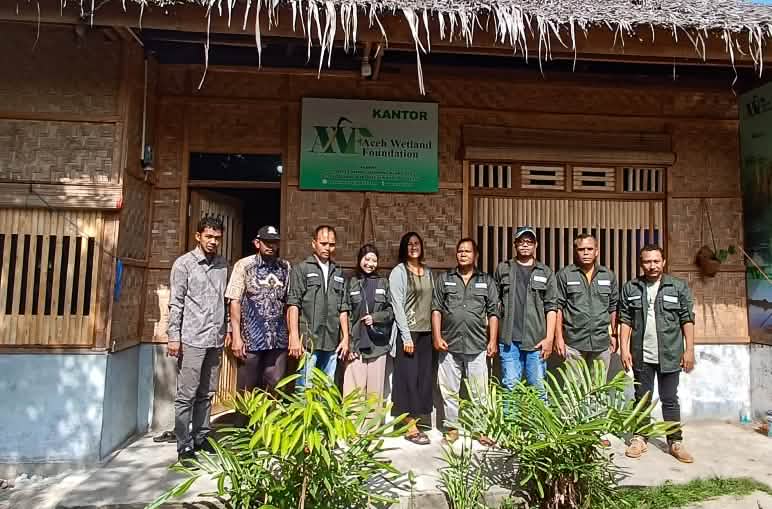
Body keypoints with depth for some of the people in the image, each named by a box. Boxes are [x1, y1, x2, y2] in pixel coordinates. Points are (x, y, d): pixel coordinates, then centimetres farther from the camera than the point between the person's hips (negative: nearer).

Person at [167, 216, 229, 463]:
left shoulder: (223, 265, 11)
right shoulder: (184, 264, -2)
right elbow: (176, 303, -4)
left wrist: (228, 329, 11)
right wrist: (174, 337, -8)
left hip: (215, 340, 5)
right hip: (192, 339, -4)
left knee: (206, 394, 12)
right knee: (187, 395, 1)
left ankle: (201, 438, 23)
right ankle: (185, 447, 9)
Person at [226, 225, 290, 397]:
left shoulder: (285, 267, 6)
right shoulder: (244, 265, -2)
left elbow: (289, 303, 8)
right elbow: (235, 302, -4)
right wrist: (236, 337, -9)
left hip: (279, 340, 2)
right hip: (251, 339, -2)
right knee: (247, 390, 8)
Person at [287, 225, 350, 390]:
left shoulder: (338, 273, 15)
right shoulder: (302, 269, 1)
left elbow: (343, 309, 15)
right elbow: (293, 305, -5)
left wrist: (345, 338, 8)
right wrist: (294, 338, -12)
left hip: (332, 344, 5)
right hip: (307, 341, -4)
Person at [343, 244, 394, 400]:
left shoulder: (383, 283, 10)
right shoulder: (351, 283, 5)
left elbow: (392, 310, 9)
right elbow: (345, 314, 2)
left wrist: (375, 317, -9)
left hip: (378, 344, 1)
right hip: (356, 344, -1)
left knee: (375, 390, 5)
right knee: (355, 390, -5)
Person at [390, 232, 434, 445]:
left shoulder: (428, 272, 12)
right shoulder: (399, 272, -4)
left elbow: (431, 302, 14)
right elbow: (397, 305, -9)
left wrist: (435, 332, 7)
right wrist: (406, 336, -14)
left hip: (425, 331, 6)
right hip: (407, 331, -6)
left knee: (423, 376, 6)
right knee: (408, 377, -2)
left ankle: (415, 421, 17)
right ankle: (410, 427, 6)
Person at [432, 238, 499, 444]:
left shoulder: (487, 281, 9)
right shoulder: (444, 279, 9)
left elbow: (493, 313, 7)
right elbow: (436, 309, 5)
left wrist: (492, 341, 0)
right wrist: (437, 337, -3)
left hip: (477, 346, -1)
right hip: (449, 346, 1)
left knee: (479, 391, 5)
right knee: (449, 390, 8)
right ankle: (452, 428, 21)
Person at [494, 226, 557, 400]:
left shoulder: (546, 273, 9)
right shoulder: (502, 269, 10)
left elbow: (551, 307, 5)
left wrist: (549, 338, -3)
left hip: (536, 340, 0)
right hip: (509, 340, 0)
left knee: (539, 388, 5)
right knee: (510, 387, 4)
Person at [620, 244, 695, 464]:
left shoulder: (679, 287, 0)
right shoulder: (630, 288, 2)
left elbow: (687, 320, 0)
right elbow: (625, 320, 2)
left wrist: (689, 349, -4)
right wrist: (625, 349, -4)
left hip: (669, 355, -1)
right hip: (641, 355, 1)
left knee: (670, 400, 9)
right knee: (642, 398, 11)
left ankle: (675, 442, 20)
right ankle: (639, 439, 21)